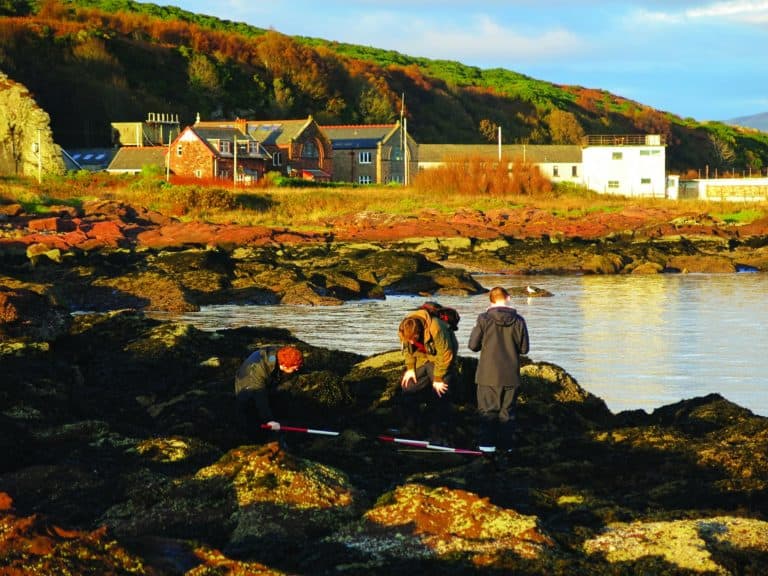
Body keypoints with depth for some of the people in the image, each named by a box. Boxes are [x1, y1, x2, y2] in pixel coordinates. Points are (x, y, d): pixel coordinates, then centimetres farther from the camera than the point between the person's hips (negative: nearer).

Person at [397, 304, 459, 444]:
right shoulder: (405, 330, -19)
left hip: (440, 360, -5)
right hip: (420, 359, 5)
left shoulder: (437, 329, -36)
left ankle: (437, 436, -6)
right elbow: (407, 349, 2)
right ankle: (409, 428, 16)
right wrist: (410, 368, -4)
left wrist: (438, 378, -19)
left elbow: (445, 355, -26)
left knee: (439, 395, -12)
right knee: (408, 388, 1)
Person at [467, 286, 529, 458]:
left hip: (488, 375, -1)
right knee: (507, 412, 11)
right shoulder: (518, 321, -6)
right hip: (511, 376, 1)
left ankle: (487, 445, 1)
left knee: (487, 411, 7)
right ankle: (506, 446, 13)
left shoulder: (484, 319, -10)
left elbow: (473, 345, -6)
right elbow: (524, 348, 1)